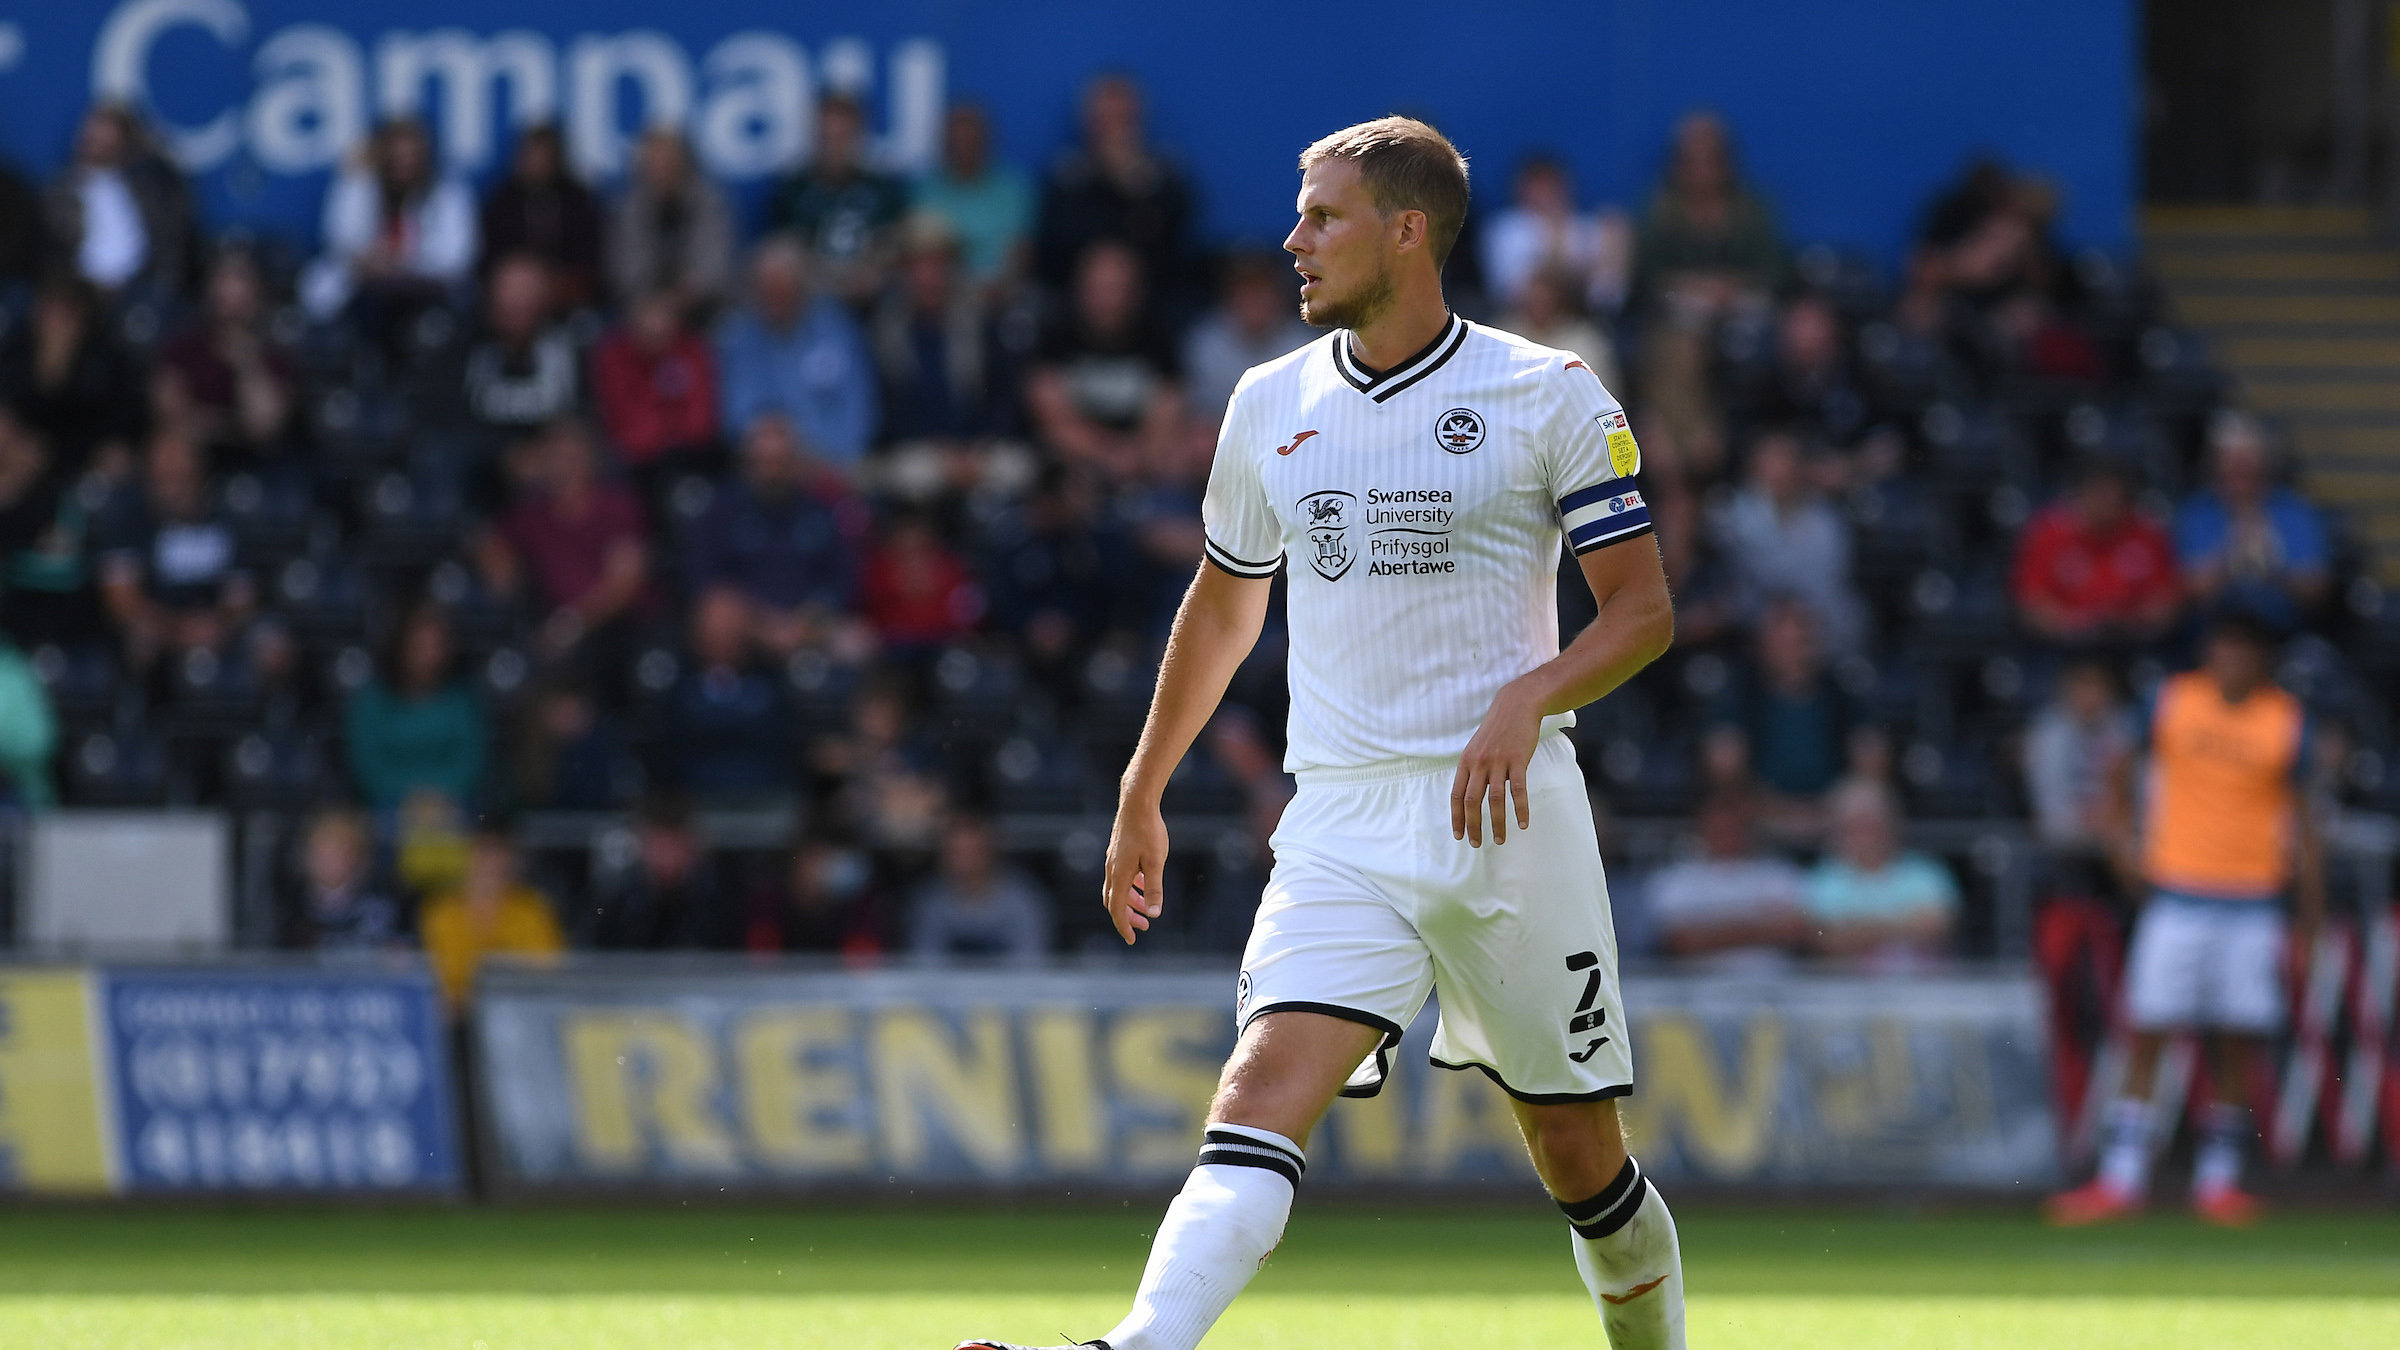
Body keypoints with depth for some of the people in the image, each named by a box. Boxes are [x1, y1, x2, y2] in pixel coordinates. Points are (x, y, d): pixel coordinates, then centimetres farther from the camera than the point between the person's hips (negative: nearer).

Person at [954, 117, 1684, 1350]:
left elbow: (1642, 609, -2)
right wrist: (1141, 797, 29)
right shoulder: (1271, 404, 11)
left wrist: (1528, 698, -20)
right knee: (1264, 1093, -20)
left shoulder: (1547, 396, -2)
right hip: (1341, 827, 2)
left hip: (1507, 819, -2)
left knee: (1578, 1153, 5)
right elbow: (1222, 605, 25)